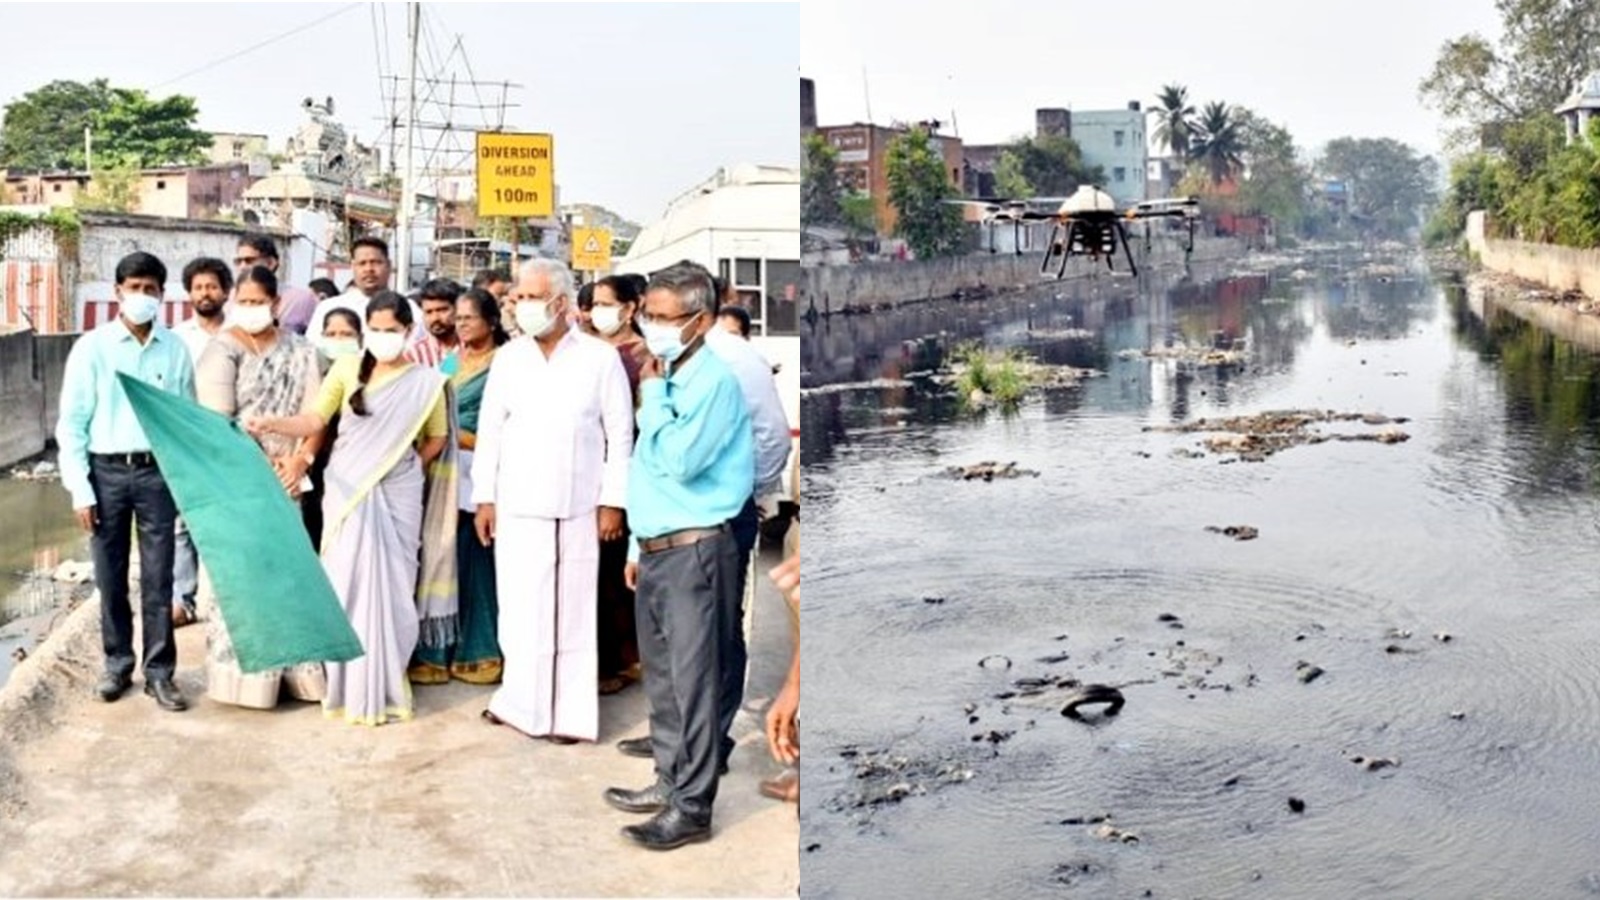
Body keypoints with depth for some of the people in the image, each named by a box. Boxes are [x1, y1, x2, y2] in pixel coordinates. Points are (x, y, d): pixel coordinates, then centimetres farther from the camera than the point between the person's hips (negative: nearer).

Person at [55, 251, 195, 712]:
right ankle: (117, 664, 24)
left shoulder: (175, 349, 0)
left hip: (157, 470, 0)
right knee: (110, 578, 9)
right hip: (107, 470, 0)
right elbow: (72, 423, -1)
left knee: (158, 579, 3)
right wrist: (80, 489, -5)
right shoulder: (92, 347, -3)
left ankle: (159, 672, 12)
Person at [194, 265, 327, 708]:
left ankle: (287, 666, 14)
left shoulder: (299, 350, 8)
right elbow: (218, 422, -11)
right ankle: (241, 669, 8)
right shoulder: (222, 349, -3)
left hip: (285, 479, 3)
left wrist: (301, 459, -11)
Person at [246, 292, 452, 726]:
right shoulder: (347, 369, 0)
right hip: (347, 493, 0)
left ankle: (385, 684, 15)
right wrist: (271, 424, -20)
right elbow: (315, 420, -5)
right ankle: (350, 684, 11)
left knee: (390, 586, 3)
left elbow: (437, 438, 11)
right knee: (347, 585, 1)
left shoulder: (426, 381, 1)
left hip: (396, 497, 0)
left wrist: (406, 467, 4)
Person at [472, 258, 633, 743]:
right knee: (520, 607, 3)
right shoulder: (508, 358, 6)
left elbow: (620, 433, 0)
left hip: (578, 508, -2)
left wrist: (613, 501, -4)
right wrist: (484, 497, 4)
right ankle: (522, 700, 17)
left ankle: (568, 712, 12)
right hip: (518, 506, 2)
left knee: (572, 609, 3)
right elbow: (490, 430, 9)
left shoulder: (600, 358, 0)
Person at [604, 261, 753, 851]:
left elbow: (680, 462, -23)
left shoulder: (714, 381, -13)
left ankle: (692, 807, 4)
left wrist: (652, 398, -13)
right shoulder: (667, 378, 14)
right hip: (657, 549, 9)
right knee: (661, 673, 16)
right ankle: (671, 780, 29)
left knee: (692, 678, -4)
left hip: (695, 551, -9)